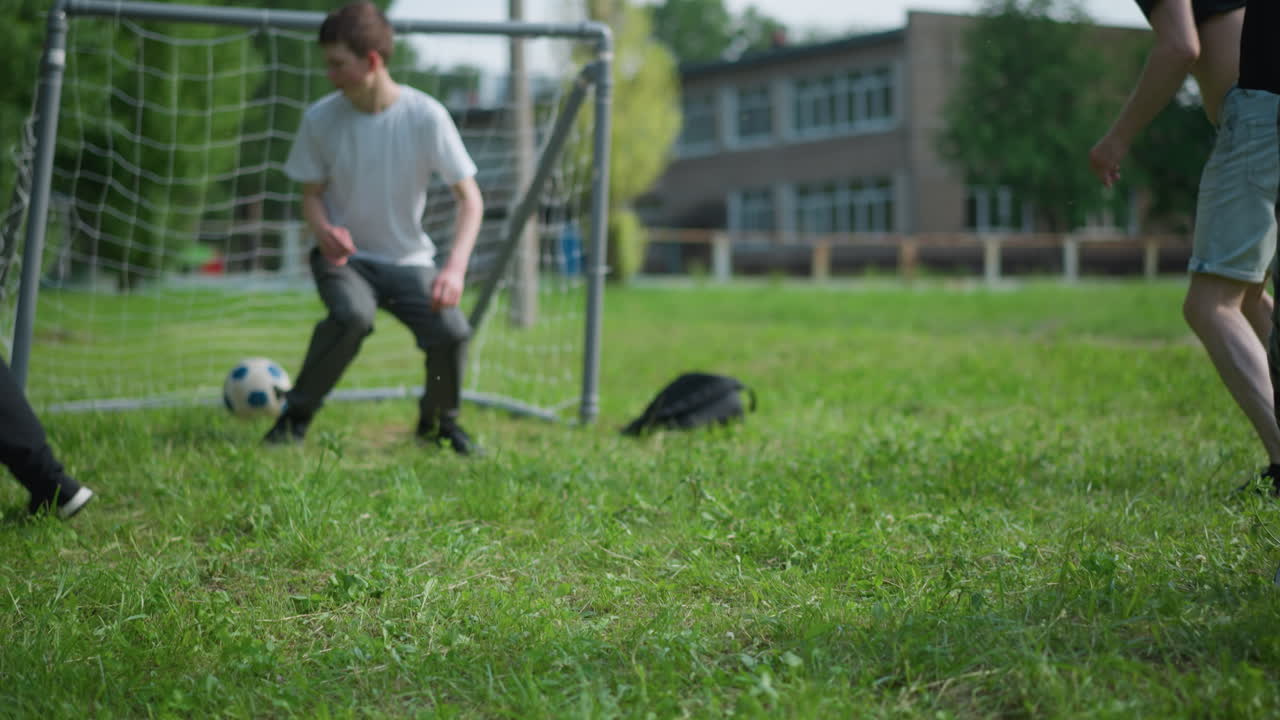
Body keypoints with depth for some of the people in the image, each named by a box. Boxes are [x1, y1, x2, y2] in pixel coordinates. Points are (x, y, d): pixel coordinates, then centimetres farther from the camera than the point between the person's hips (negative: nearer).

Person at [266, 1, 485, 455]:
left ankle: (438, 421, 10)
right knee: (353, 315, -33)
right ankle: (296, 414, -10)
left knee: (452, 332, -23)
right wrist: (324, 232, -21)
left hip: (407, 259, 0)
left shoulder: (425, 116, -15)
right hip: (343, 257, 0)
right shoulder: (321, 118, -10)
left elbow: (470, 200, -13)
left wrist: (455, 268, -28)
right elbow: (311, 195, 3)